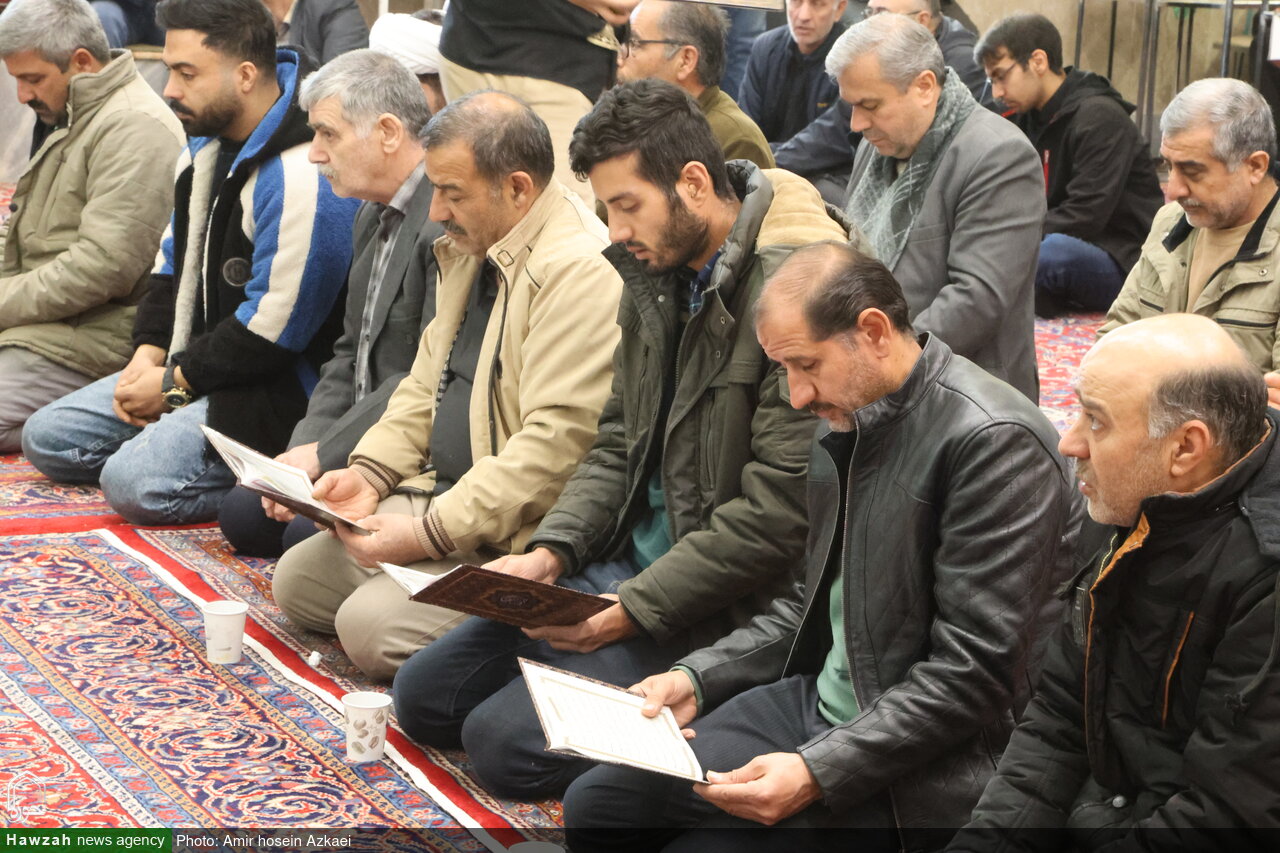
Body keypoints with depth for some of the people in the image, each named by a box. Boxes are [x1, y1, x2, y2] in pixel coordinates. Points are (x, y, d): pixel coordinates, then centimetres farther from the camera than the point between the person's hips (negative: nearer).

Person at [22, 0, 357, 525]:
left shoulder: (299, 175, -24)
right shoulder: (207, 143, 8)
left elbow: (273, 328, -23)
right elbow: (174, 260, 19)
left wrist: (176, 383, -13)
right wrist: (148, 353, 3)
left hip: (272, 385, -11)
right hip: (185, 366, 11)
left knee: (134, 481, -26)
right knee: (47, 440, 8)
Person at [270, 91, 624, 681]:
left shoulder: (581, 272, -22)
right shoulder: (470, 249, 11)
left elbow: (555, 445, -27)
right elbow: (426, 385, 21)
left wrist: (431, 532, -25)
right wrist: (367, 473, 4)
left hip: (510, 537, -10)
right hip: (439, 494, 11)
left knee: (370, 623, -22)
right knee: (296, 579, 8)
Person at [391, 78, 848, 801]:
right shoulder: (656, 275, 6)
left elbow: (775, 517, -23)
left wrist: (628, 610, -20)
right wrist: (549, 552, -1)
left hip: (718, 605, -9)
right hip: (626, 561, 9)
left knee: (505, 739, -18)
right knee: (423, 694, 8)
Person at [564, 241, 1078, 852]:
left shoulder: (995, 443, -21)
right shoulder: (845, 418, 7)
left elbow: (973, 673, -23)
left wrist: (818, 773, -26)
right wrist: (695, 679, 5)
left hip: (916, 770, -9)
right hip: (815, 704, 9)